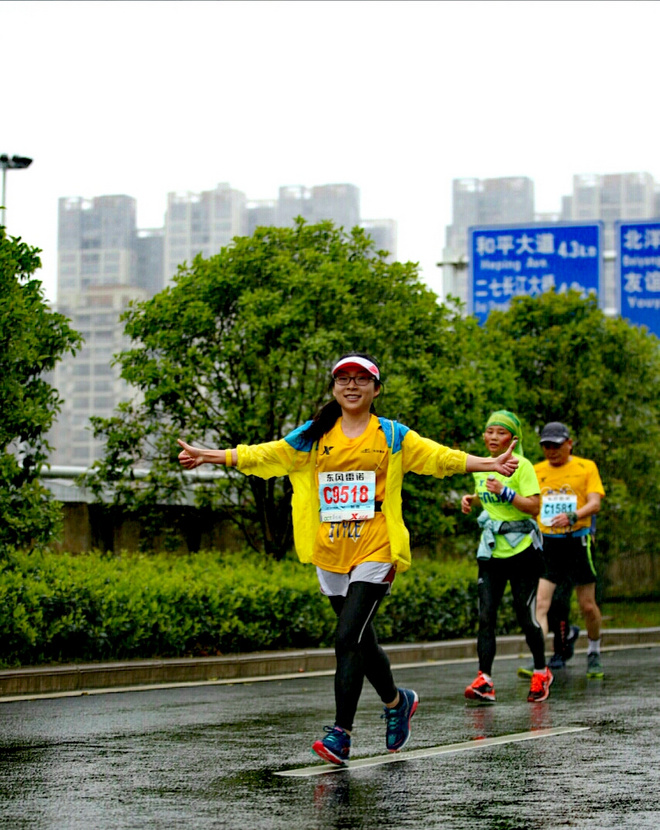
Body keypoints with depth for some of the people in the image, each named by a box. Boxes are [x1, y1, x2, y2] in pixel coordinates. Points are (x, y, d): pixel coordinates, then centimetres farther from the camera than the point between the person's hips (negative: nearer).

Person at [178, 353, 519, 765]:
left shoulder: (392, 435, 5)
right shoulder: (315, 436, 11)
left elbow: (439, 456, 1)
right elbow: (265, 454, 11)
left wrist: (487, 464, -10)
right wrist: (211, 456, 5)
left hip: (375, 552, -4)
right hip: (330, 553, 4)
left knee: (348, 638, -15)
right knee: (362, 640, 13)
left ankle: (341, 734, -12)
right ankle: (397, 701, 37)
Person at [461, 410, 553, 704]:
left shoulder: (521, 466, -9)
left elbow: (534, 506, -17)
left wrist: (504, 492, -27)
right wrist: (472, 499, 7)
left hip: (521, 549, -5)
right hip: (491, 550, 5)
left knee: (526, 617, 0)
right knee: (485, 616, -7)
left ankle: (541, 673, 20)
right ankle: (484, 680, -11)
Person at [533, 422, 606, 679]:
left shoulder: (586, 467, 4)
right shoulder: (536, 471, 11)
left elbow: (595, 503, -7)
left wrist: (572, 516, -25)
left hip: (578, 541, -1)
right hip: (546, 542, 1)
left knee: (588, 605, 6)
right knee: (540, 603, -14)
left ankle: (594, 653, 29)